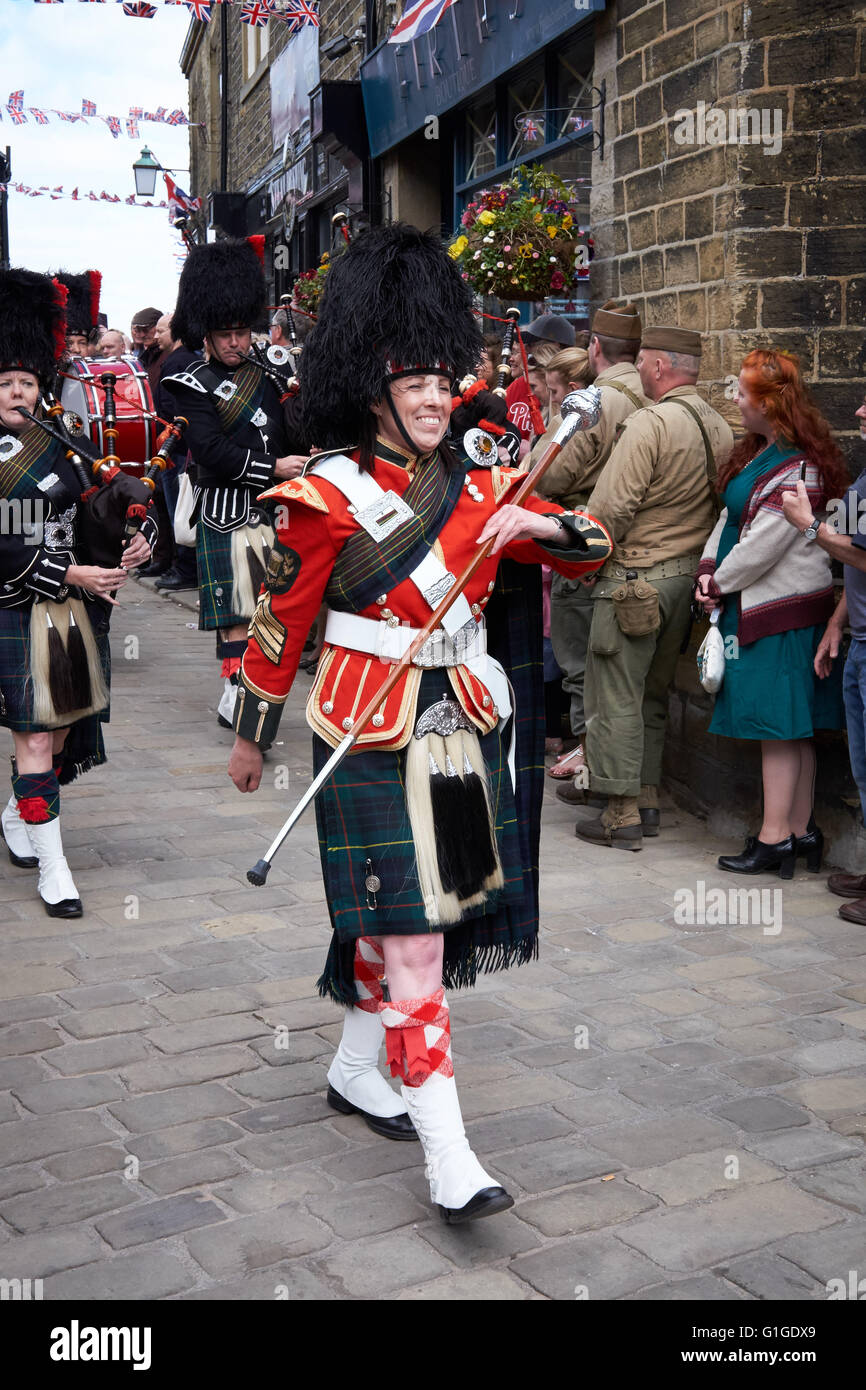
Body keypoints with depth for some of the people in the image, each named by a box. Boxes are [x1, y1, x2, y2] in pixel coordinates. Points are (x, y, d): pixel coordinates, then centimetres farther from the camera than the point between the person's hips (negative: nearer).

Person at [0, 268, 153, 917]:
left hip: (73, 609, 6)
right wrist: (69, 574, -18)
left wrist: (132, 543, -5)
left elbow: (87, 517, 14)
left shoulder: (56, 444, 10)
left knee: (65, 728, 14)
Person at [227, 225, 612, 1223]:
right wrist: (250, 737, 5)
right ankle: (448, 1160, -2)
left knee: (395, 917, 18)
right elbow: (280, 625, -3)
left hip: (465, 728, 6)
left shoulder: (476, 480, 5)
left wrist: (531, 524, -15)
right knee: (412, 937, -7)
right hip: (375, 742, -6)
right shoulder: (327, 495, -10)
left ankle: (354, 1072, 39)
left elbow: (591, 550, 6)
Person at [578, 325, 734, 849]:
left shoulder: (651, 421, -17)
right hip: (690, 574, 8)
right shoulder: (721, 428, 6)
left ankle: (622, 816, 2)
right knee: (654, 694, 18)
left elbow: (611, 506, -19)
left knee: (618, 697, -1)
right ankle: (648, 800, 24)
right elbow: (721, 505, 12)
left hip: (636, 577, -8)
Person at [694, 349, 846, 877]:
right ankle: (801, 828, 22)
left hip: (780, 610, -10)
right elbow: (730, 513, 15)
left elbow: (762, 546, -20)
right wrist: (710, 569, 2)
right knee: (794, 725, 14)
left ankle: (775, 837, 3)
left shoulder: (798, 470, -19)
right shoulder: (759, 451, 11)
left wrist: (720, 583, -7)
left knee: (777, 724, -4)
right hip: (752, 602, 10)